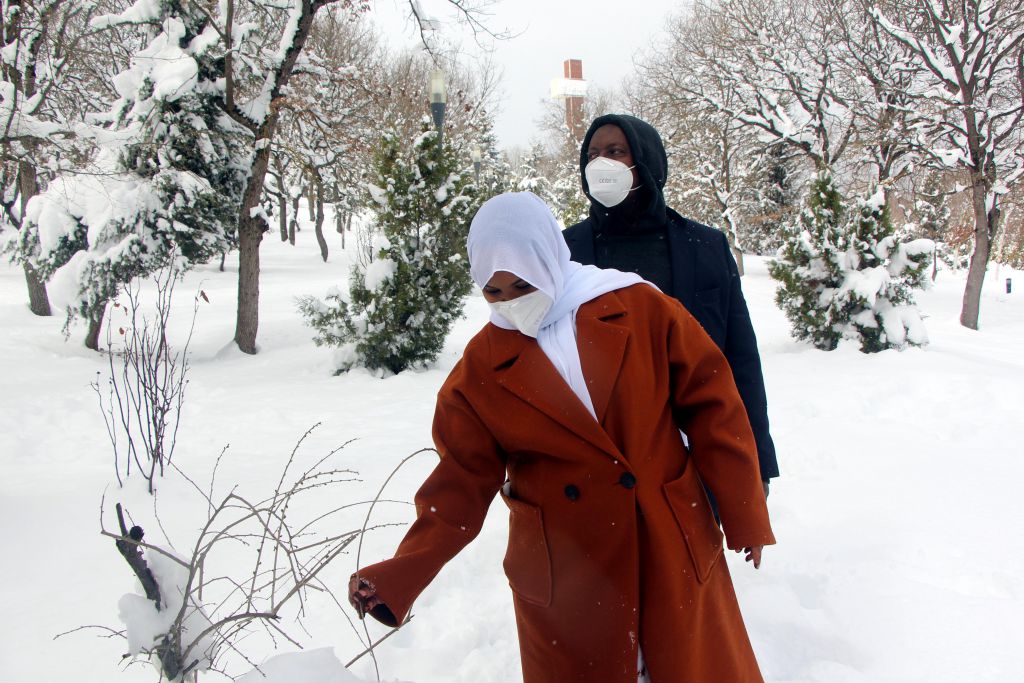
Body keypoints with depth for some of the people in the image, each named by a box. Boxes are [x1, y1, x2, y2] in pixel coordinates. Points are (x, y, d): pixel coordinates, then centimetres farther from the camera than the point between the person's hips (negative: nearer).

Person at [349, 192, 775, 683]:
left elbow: (712, 406, -3)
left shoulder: (642, 309, -7)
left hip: (675, 552, 1)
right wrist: (399, 577, -13)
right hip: (564, 579, 0)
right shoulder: (480, 370, -6)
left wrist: (745, 515, -2)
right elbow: (462, 482, -3)